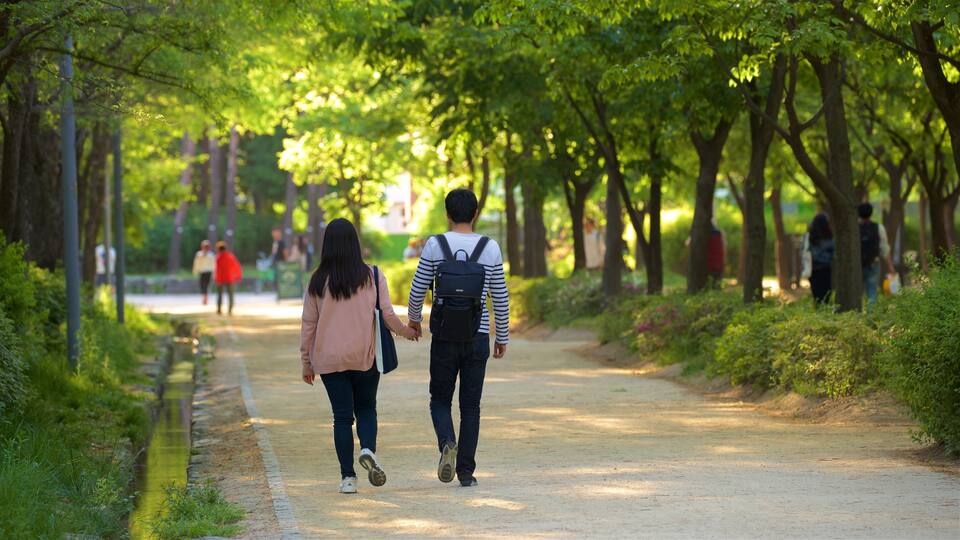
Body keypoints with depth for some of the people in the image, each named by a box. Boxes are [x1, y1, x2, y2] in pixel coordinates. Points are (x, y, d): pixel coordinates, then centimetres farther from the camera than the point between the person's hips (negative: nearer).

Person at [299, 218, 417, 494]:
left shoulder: (318, 282, -2)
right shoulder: (372, 277, -5)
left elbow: (308, 324, 2)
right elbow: (388, 316, -6)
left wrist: (306, 362, 11)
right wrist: (407, 332, 15)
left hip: (330, 360, 0)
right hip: (365, 357, 0)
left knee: (342, 415, 6)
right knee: (366, 408, 16)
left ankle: (347, 477, 3)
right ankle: (368, 449, -12)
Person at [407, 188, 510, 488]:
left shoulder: (435, 245, -5)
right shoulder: (491, 248, -1)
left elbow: (418, 289, -2)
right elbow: (500, 297, 3)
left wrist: (413, 318, 18)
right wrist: (502, 337, 14)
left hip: (444, 336, -1)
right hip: (478, 337, 1)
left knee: (440, 398, 13)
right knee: (471, 405, 8)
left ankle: (447, 444, -15)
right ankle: (466, 471, 5)